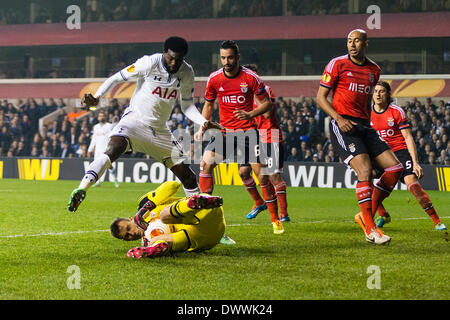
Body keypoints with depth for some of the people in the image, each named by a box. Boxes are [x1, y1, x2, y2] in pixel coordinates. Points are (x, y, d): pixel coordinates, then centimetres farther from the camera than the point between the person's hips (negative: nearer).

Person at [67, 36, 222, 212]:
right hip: (135, 119, -5)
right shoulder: (149, 63, -15)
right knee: (113, 150, -34)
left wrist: (203, 122, -6)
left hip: (159, 130, 5)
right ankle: (80, 191, -41)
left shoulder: (187, 72, 0)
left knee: (186, 174, 4)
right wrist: (96, 97, -25)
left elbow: (187, 105, 11)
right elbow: (116, 78, -10)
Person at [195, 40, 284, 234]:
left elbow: (267, 103, -1)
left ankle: (275, 219, 5)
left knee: (262, 173, -9)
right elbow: (208, 104, 15)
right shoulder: (214, 79, -1)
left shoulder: (251, 78, -9)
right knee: (206, 164, -16)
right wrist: (202, 127, 4)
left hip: (248, 130, -3)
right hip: (224, 130, 3)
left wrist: (250, 114, -18)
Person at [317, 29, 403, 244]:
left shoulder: (374, 70, 14)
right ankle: (370, 229, -15)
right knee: (365, 171, -22)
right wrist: (338, 118, -16)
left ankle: (366, 215, 6)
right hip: (342, 125, -6)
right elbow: (321, 97, -3)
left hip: (363, 126, 7)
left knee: (395, 168, -4)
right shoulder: (337, 64, -2)